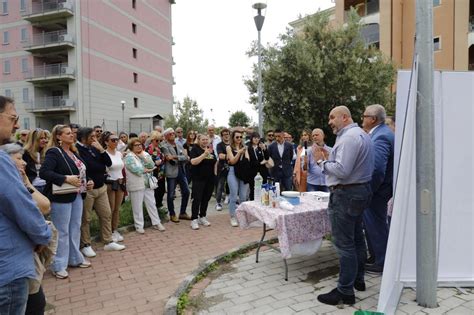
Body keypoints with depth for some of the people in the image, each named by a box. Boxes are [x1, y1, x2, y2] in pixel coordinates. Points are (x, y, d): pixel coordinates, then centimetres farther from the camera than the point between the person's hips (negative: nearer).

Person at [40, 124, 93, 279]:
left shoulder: (74, 152, 13)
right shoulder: (53, 152, -12)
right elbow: (43, 172, -23)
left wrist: (88, 182, 5)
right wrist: (66, 178, -28)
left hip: (77, 196, 8)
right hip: (61, 198, -8)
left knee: (75, 228, 16)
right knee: (62, 231, 1)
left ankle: (75, 258, 30)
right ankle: (58, 265, 13)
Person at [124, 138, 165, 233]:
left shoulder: (145, 154, 10)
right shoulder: (129, 157, -8)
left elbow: (152, 166, -2)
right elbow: (136, 170, -19)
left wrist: (144, 157, -12)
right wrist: (147, 170, -6)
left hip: (148, 183, 5)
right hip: (136, 185, -5)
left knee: (152, 204, 9)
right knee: (138, 206, 2)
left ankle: (156, 223, 18)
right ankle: (139, 226, 14)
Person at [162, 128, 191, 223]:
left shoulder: (179, 145, 12)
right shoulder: (165, 146, -6)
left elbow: (186, 158, -2)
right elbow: (171, 160, -18)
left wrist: (176, 157, -15)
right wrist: (182, 158, -11)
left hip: (181, 171, 6)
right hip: (171, 173, -6)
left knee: (186, 192, 10)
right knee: (171, 195, 3)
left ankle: (183, 213, 26)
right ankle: (172, 214, 20)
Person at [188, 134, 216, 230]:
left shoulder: (211, 150, 12)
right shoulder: (195, 149, -5)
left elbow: (215, 162, 20)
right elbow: (193, 162, -20)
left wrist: (215, 173, 12)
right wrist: (204, 154, -25)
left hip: (210, 179, 5)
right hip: (198, 179, -5)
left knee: (206, 199, 10)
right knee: (197, 199, -7)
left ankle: (202, 217, 22)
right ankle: (194, 219, -1)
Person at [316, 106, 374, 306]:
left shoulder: (349, 137, -18)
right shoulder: (361, 134, 16)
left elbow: (342, 170, -24)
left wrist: (322, 162, -10)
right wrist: (329, 159, 12)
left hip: (346, 194, -11)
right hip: (361, 190, 11)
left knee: (344, 244, -5)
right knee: (357, 238, 18)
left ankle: (345, 292, 3)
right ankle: (358, 280, 32)